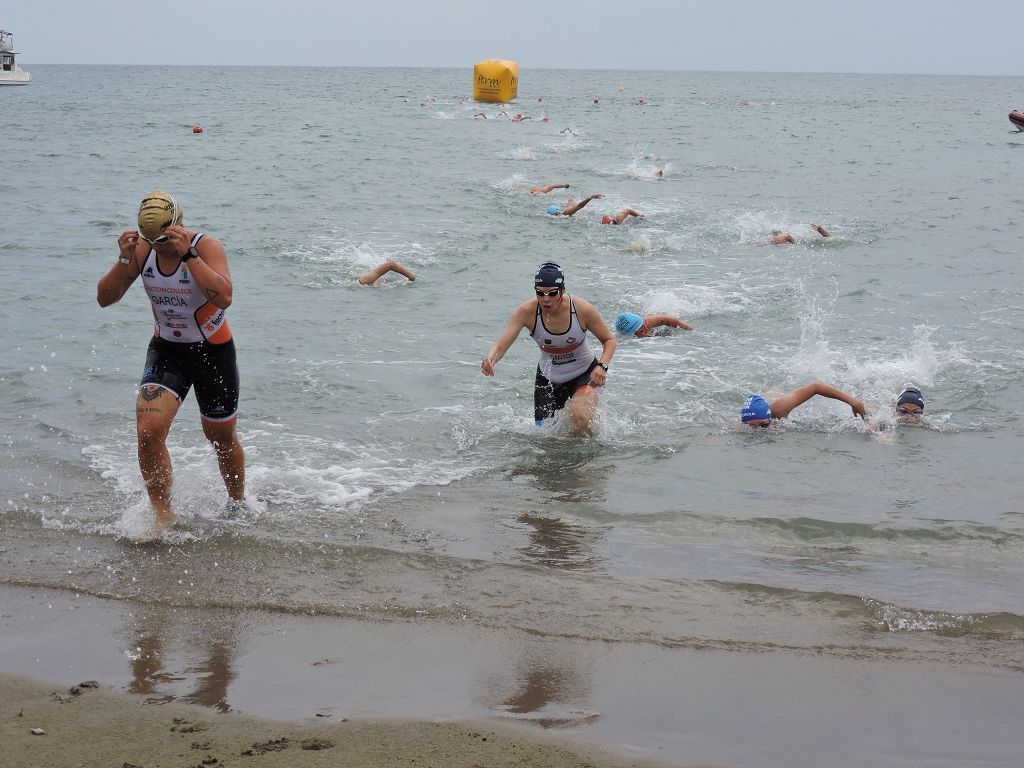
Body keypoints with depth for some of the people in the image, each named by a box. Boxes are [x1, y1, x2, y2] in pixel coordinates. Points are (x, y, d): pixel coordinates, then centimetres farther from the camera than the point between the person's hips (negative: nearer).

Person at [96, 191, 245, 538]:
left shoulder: (207, 246, -22)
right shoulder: (141, 250, -9)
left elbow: (224, 297, -39)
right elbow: (104, 298, -8)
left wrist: (188, 254, -41)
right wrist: (124, 261, -24)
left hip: (212, 350, -3)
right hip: (166, 349, 3)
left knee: (222, 439, 14)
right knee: (148, 431, -18)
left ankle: (238, 505, 40)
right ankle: (162, 515, -3)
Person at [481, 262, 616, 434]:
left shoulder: (582, 309, -23)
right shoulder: (527, 312, -22)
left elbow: (609, 340, -8)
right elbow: (500, 346, -28)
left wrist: (602, 366, -26)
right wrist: (490, 360, -52)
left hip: (583, 374, -3)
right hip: (548, 377, 3)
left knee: (580, 418, -31)